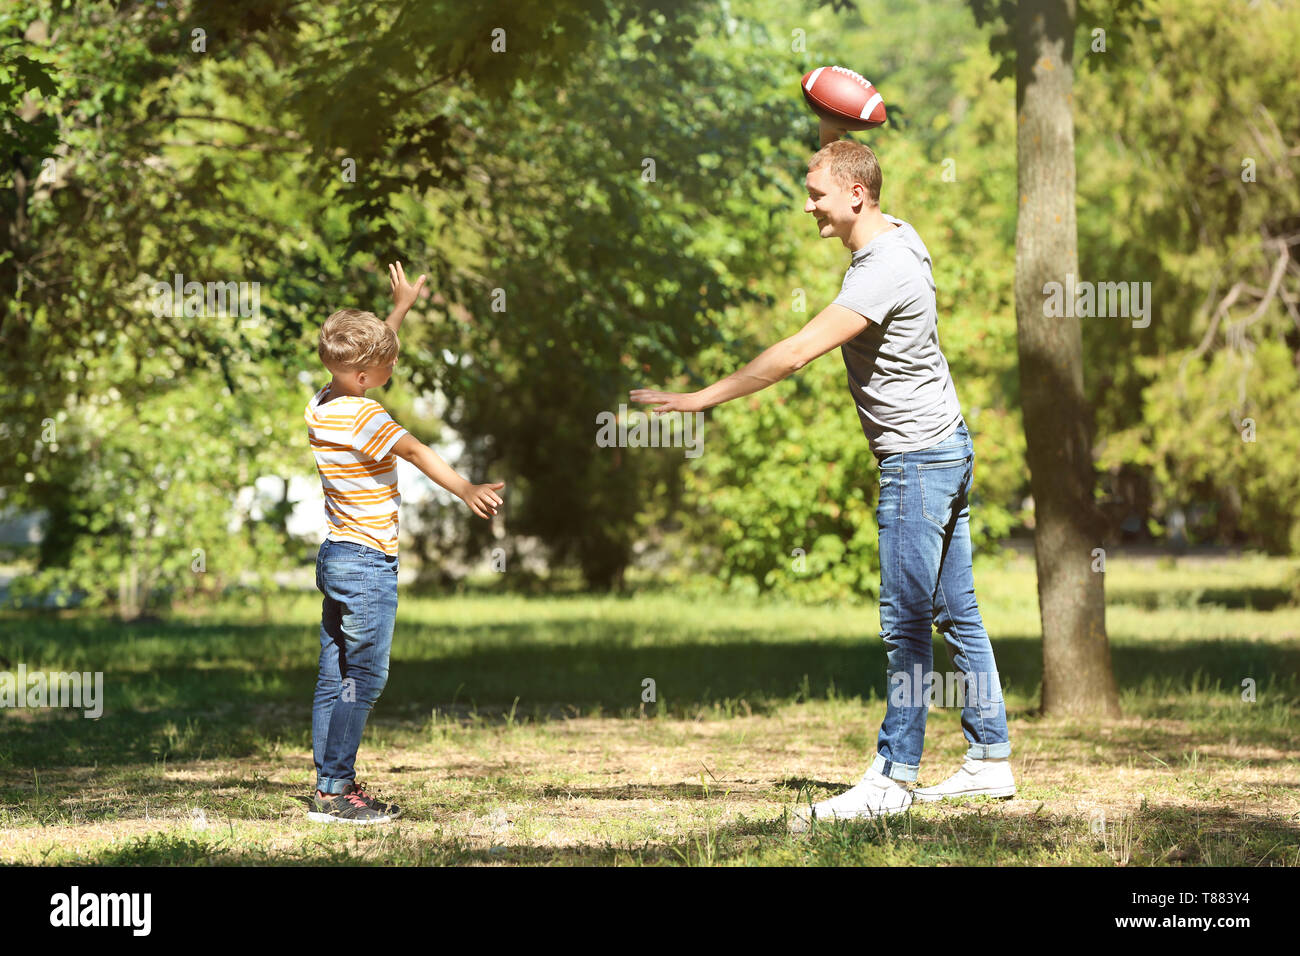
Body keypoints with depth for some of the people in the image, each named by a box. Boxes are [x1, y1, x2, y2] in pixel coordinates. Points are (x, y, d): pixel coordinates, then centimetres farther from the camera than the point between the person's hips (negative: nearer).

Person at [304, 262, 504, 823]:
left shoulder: (320, 406, 7)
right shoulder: (363, 417, -18)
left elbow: (367, 351, 23)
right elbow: (417, 452, -29)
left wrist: (401, 308, 30)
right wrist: (465, 490, -38)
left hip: (334, 558, 9)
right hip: (368, 565, -9)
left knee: (335, 676, 10)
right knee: (364, 678, -5)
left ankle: (331, 784, 14)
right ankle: (334, 792, -5)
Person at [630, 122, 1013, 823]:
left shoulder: (884, 270, -24)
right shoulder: (896, 235, 7)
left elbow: (800, 351, -29)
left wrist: (704, 398, -26)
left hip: (918, 460, -10)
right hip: (946, 449, 10)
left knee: (906, 623, -6)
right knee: (955, 614, 12)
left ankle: (893, 778, -2)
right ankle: (991, 760, 17)